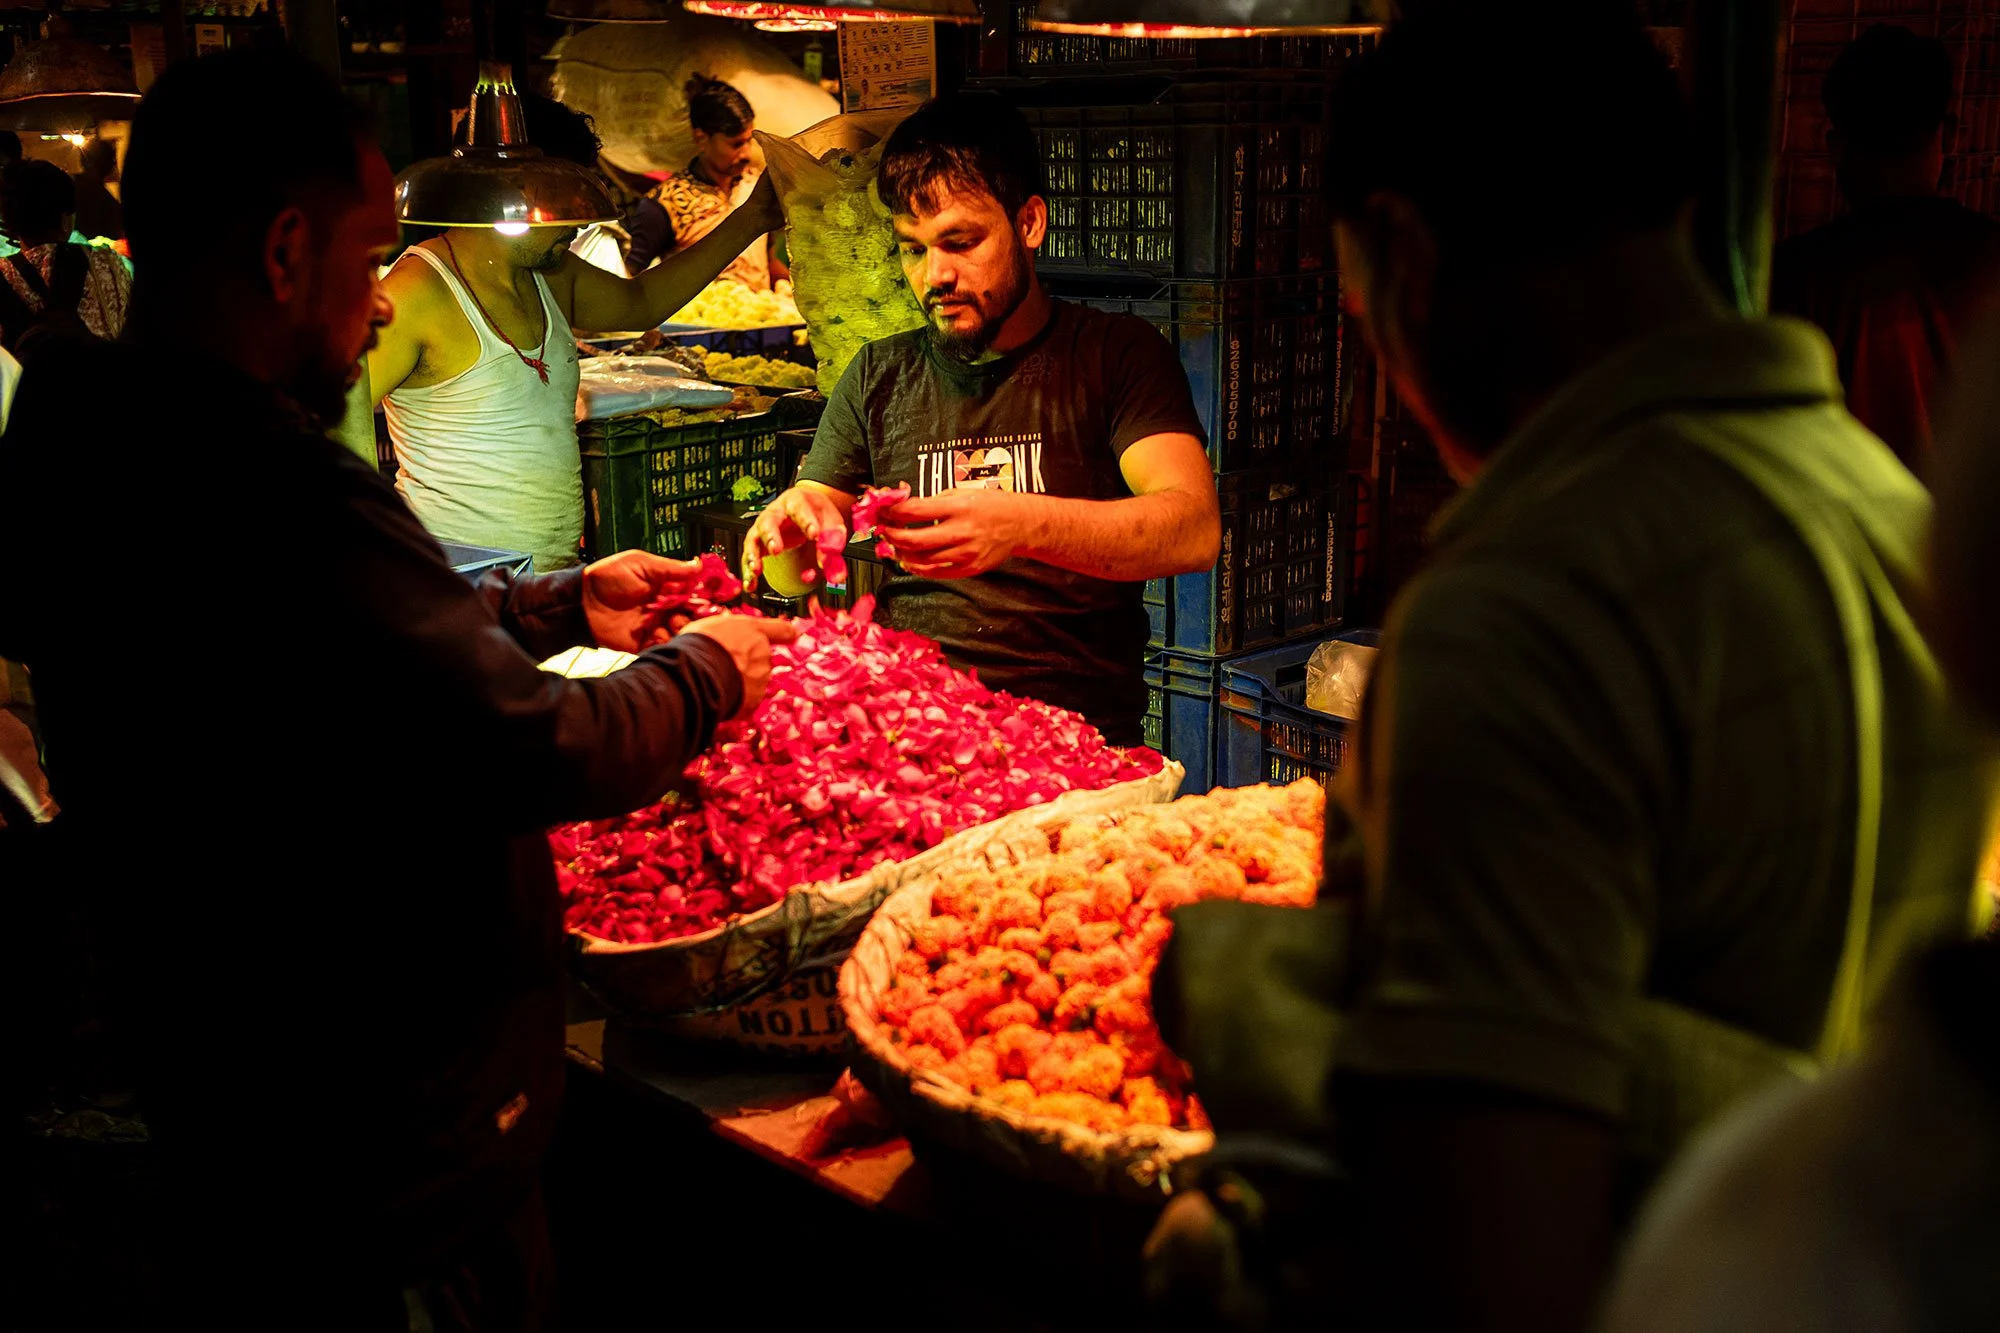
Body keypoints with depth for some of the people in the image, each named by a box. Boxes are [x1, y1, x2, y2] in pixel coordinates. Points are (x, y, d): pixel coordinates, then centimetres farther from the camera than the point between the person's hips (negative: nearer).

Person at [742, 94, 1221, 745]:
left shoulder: (1117, 354, 5)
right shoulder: (879, 375, 16)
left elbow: (1195, 530, -11)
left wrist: (1023, 523, -28)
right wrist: (790, 524, -9)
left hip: (1074, 737, -3)